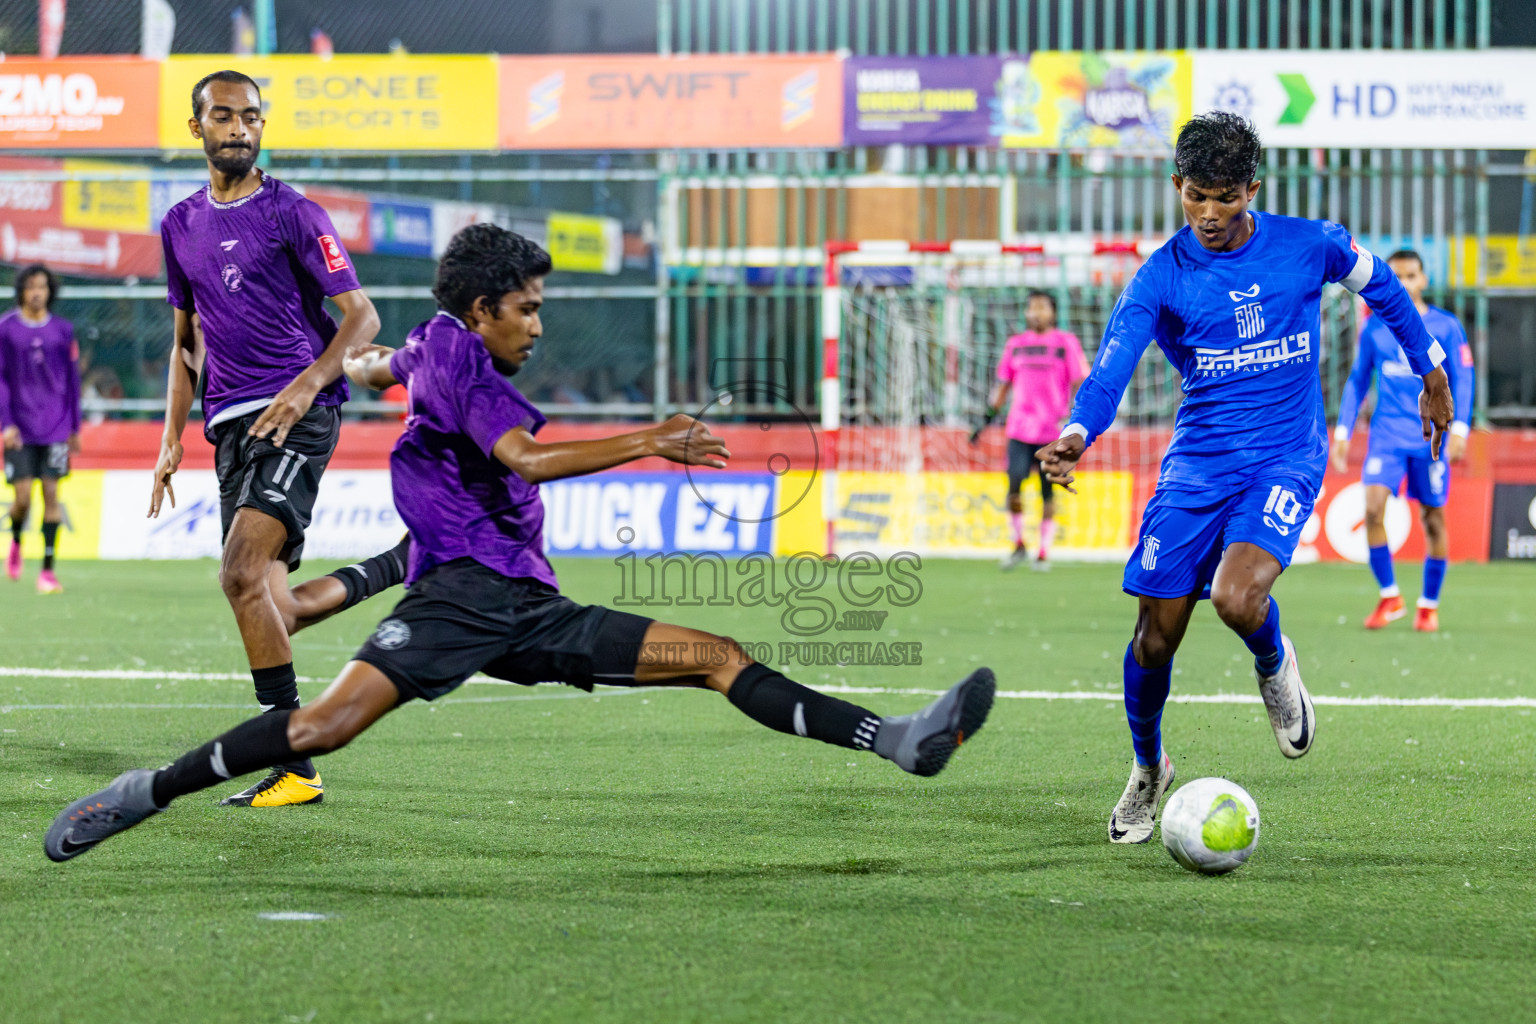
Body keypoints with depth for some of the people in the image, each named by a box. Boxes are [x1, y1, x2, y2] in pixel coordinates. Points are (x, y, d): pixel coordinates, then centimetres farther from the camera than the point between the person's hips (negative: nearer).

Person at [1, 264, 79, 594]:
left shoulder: (63, 330, 6)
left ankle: (48, 570, -1)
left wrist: (75, 428, 12)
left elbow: (72, 379, 12)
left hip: (55, 427, 1)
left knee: (51, 493, -4)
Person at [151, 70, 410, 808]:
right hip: (231, 425, 7)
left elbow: (361, 316, -6)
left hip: (297, 415, -7)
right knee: (275, 612, 2)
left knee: (242, 573, -23)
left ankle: (294, 767, -20)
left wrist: (308, 385, -21)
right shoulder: (180, 226, 16)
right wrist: (173, 436, 16)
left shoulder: (292, 215, -3)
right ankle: (400, 566, 28)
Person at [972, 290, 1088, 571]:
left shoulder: (1066, 343, 2)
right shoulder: (1016, 344, 12)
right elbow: (1002, 385, 18)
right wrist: (987, 418, 12)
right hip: (1019, 429, 2)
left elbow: (1079, 384, -1)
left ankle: (1044, 552, 10)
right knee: (1014, 486, -9)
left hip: (1053, 431, -2)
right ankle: (1018, 544, 9)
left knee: (1048, 492, 0)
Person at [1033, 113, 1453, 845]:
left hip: (1286, 456, -2)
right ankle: (1147, 769, 27)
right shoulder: (1163, 277, -8)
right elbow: (1111, 365, -20)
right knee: (1156, 633, 0)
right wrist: (1076, 436, -41)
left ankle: (1274, 665, 9)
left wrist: (1431, 376, 22)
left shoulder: (1309, 246, -5)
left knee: (1237, 597, -28)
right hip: (1197, 465, 2)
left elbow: (1381, 286, 15)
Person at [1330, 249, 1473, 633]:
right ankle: (1389, 597, -3)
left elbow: (1462, 379, 1)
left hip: (1430, 436, -1)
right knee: (1373, 507, -16)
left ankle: (1429, 604, 17)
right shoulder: (1374, 328, 7)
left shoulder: (1446, 326, 1)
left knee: (1433, 518, 3)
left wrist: (1459, 428, -12)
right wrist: (1342, 431, 8)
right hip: (1387, 433, 1)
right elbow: (1357, 380, 14)